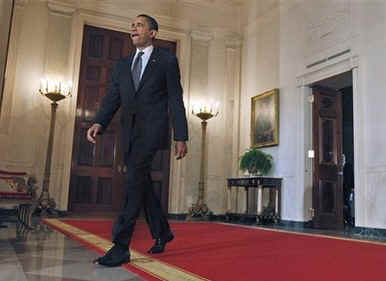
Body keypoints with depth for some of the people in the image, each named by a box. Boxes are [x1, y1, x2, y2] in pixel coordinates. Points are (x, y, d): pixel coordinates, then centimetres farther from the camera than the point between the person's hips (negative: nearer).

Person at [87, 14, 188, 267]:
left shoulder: (167, 61, 5)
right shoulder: (123, 65, 19)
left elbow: (176, 101, -1)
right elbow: (113, 99, 9)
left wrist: (181, 137, -7)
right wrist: (99, 123, -10)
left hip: (152, 128, -6)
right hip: (129, 131, 6)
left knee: (135, 178, -18)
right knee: (142, 183, 11)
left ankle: (121, 246, -16)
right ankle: (162, 232, 29)